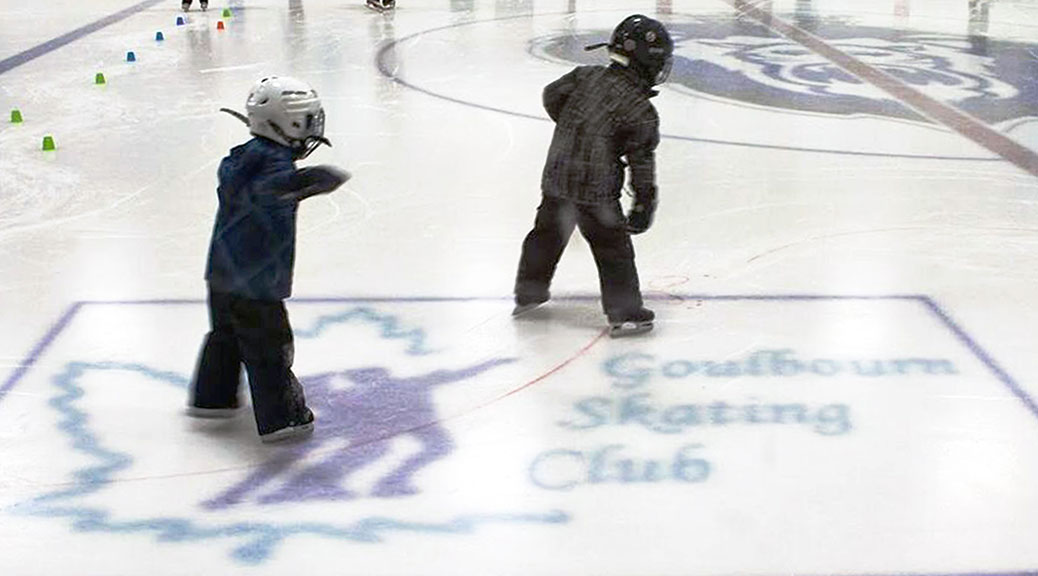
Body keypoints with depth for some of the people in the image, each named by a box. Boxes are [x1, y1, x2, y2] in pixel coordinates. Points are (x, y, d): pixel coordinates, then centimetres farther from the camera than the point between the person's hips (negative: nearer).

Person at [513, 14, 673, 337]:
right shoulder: (640, 110, -14)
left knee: (547, 234, 22)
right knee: (613, 249, 5)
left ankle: (528, 294, 38)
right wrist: (644, 203, -3)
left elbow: (552, 95, 16)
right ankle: (624, 314, 10)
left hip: (556, 177, 6)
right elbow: (642, 160, -11)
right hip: (595, 191, -6)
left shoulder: (586, 76, 1)